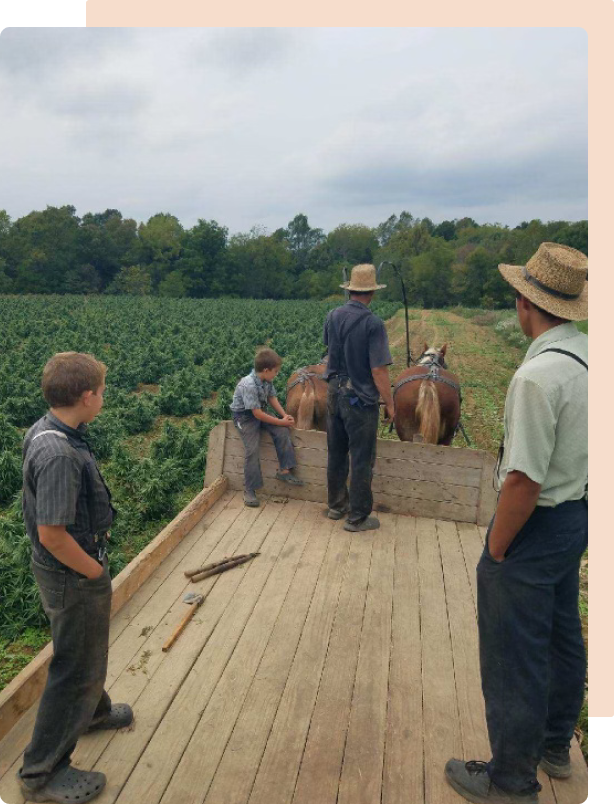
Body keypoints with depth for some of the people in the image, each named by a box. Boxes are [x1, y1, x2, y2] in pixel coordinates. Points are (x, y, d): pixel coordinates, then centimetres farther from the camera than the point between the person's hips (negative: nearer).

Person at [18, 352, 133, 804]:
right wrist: (95, 572, -15)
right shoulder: (59, 454, -33)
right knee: (75, 669, 11)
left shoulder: (47, 430, -1)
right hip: (73, 578, -9)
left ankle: (92, 711, 55)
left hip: (72, 570, 9)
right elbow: (52, 534, -30)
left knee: (87, 651, 30)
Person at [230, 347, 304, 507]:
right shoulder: (249, 385, -30)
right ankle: (249, 490, -6)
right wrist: (281, 421, -21)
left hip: (259, 412, 7)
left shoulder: (266, 381, -5)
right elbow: (257, 414, -28)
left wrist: (285, 416, -6)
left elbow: (272, 398, 8)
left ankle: (284, 470, -2)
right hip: (245, 416, -7)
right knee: (253, 450, -17)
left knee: (282, 432, -11)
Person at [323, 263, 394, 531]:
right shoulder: (373, 323, -19)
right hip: (361, 398, -6)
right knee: (362, 459, 6)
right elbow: (379, 370, -21)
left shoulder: (333, 316, 0)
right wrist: (390, 403, -9)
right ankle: (357, 517, 17)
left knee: (336, 454, 18)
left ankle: (336, 505, 34)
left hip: (335, 393, 6)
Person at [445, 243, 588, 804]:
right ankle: (555, 746, 48)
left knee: (514, 657, 9)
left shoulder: (539, 375, -28)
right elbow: (581, 449, 9)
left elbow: (524, 481, -28)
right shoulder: (591, 358, 0)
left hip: (535, 525, -9)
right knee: (562, 637, 25)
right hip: (578, 515, 9)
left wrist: (496, 550, -14)